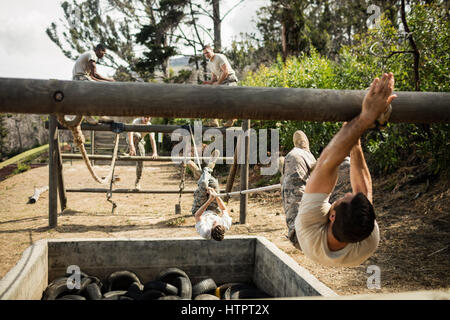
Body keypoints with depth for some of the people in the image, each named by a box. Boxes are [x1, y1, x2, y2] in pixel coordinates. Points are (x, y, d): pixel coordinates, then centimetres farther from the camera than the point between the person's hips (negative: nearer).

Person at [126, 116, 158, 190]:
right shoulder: (136, 121, -29)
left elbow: (152, 139, -29)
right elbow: (130, 133, -43)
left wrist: (155, 152, -43)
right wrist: (132, 147, -57)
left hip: (140, 141, 3)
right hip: (131, 139, -3)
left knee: (140, 161, -4)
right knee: (137, 135, -38)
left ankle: (138, 182, 10)